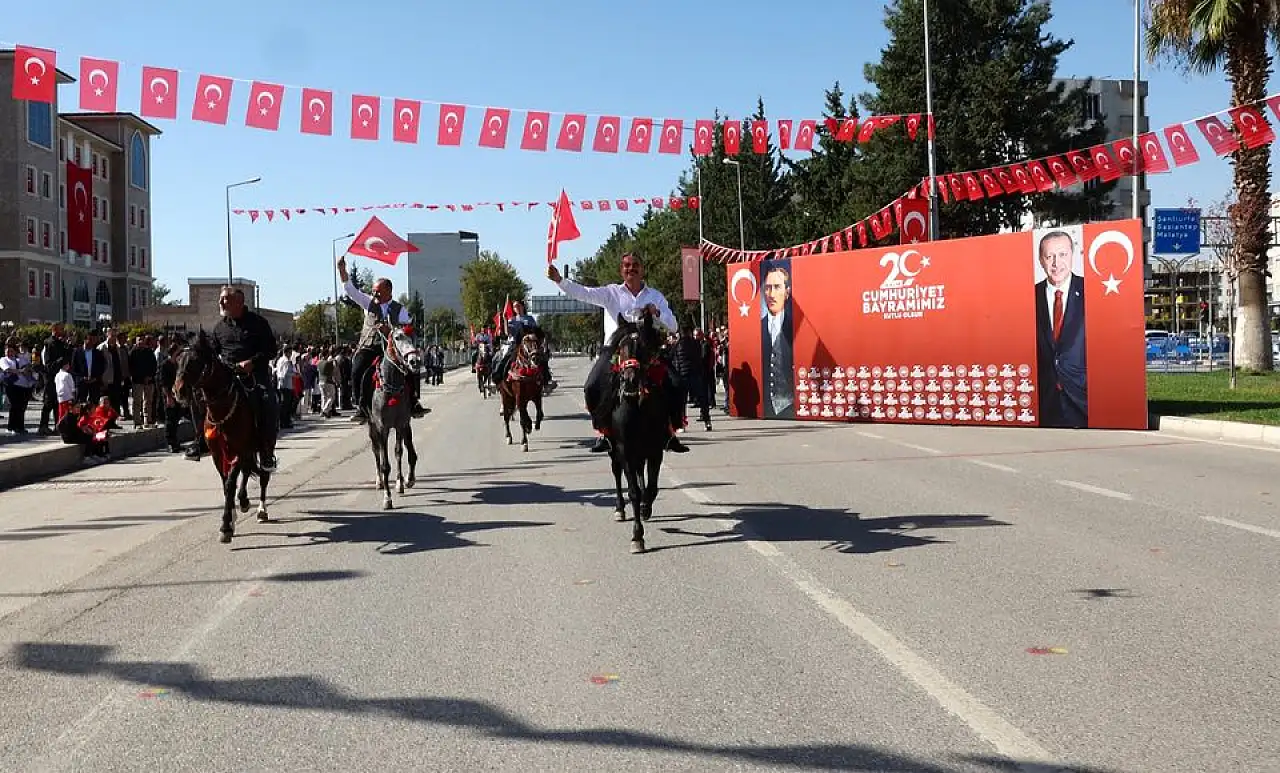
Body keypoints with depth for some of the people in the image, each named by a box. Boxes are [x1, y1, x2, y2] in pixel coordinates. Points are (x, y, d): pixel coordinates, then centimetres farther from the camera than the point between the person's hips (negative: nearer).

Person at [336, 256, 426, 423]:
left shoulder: (400, 310, 4)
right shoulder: (369, 303, 9)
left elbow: (409, 330, -6)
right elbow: (350, 290, 5)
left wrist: (390, 331, -23)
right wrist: (342, 271, -8)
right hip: (368, 348, 0)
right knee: (357, 371, -25)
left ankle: (414, 403, -2)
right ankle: (360, 407, -17)